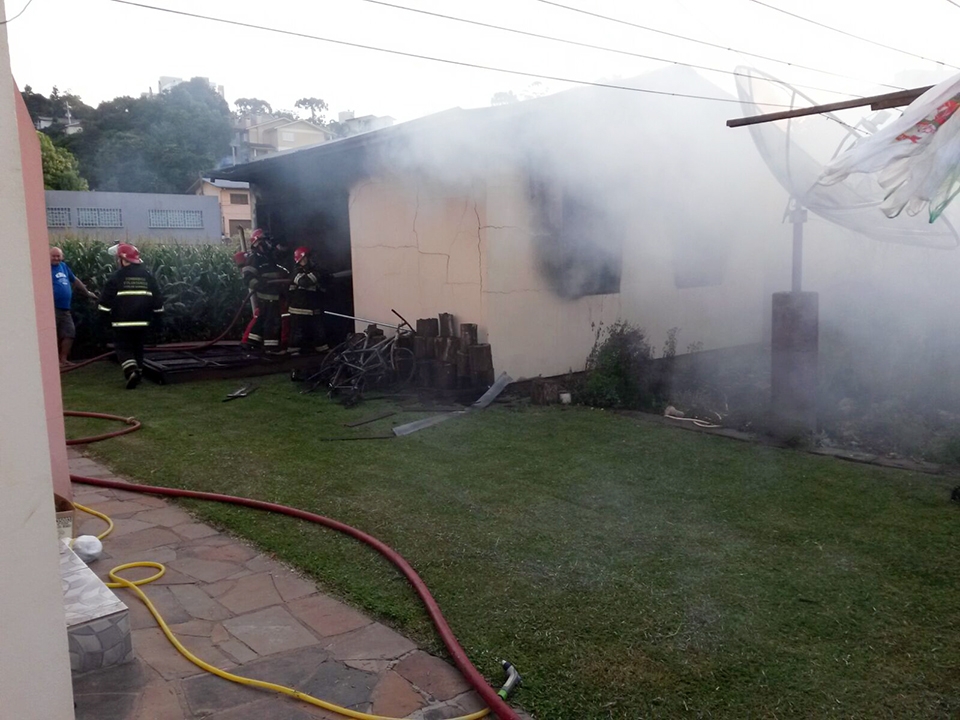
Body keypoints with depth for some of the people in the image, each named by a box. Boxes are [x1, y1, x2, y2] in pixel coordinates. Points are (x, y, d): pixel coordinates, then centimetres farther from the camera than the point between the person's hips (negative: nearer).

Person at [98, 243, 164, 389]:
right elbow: (157, 299, 10)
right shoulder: (147, 276, 7)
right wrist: (157, 317, 17)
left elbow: (106, 300, -7)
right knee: (138, 346, 18)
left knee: (123, 347, 3)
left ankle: (131, 371, -18)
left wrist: (105, 315, 7)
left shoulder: (117, 277, -7)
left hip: (123, 322, -4)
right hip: (142, 321, 4)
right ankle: (138, 372, 21)